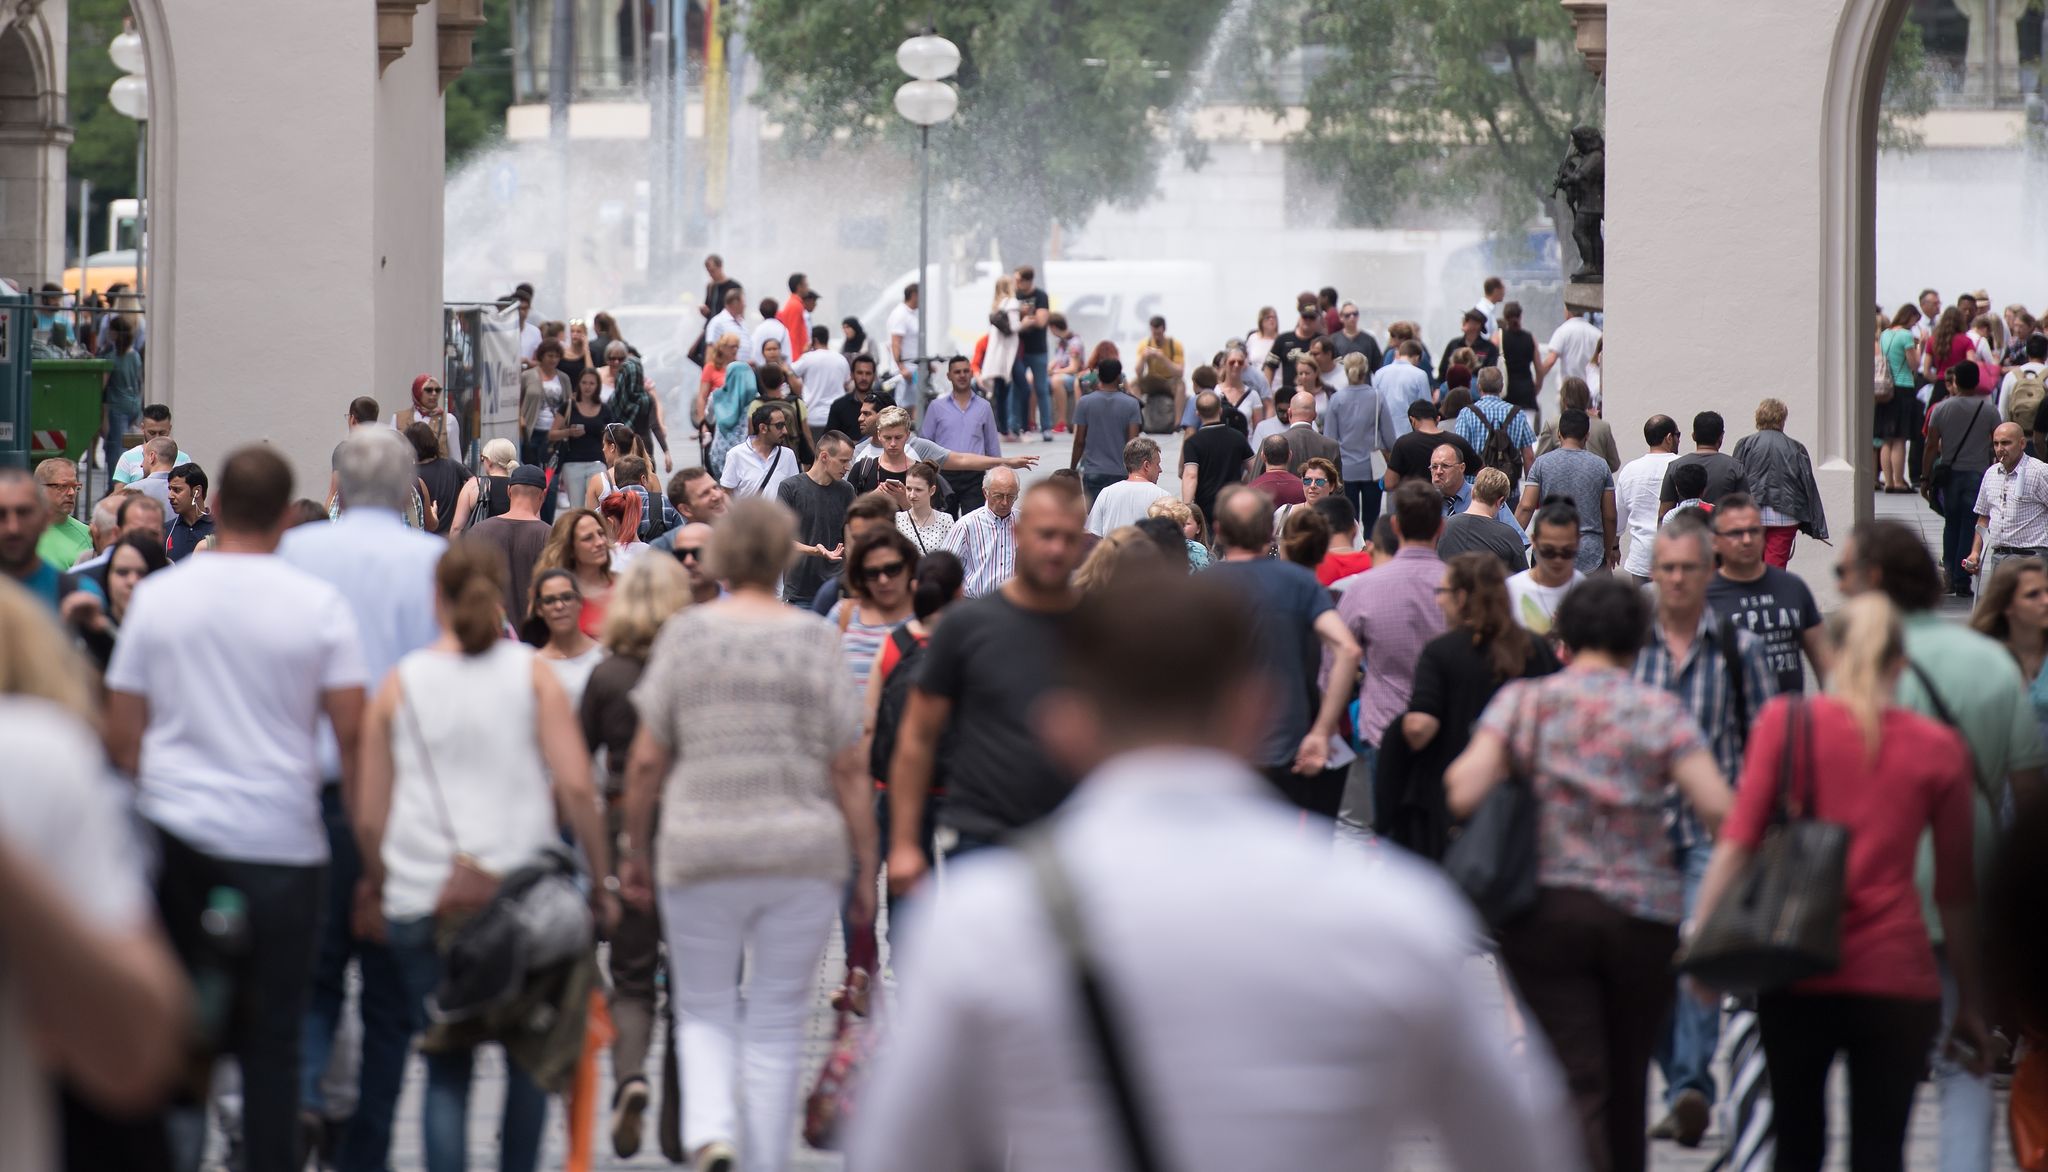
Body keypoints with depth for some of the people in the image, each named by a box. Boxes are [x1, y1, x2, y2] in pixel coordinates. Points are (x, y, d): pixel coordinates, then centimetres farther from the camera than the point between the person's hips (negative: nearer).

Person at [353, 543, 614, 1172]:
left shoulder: (400, 683, 5)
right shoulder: (531, 674, 2)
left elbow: (369, 814, 7)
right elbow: (576, 787, -5)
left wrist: (376, 888, 23)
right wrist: (601, 879, 3)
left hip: (421, 901, 1)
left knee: (446, 1067, 4)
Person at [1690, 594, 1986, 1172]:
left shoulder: (1785, 722, 2)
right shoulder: (1940, 749, 4)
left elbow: (1737, 842, -5)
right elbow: (1956, 891, 8)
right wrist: (1971, 1001, 14)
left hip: (1797, 973, 0)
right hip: (1896, 974, 0)